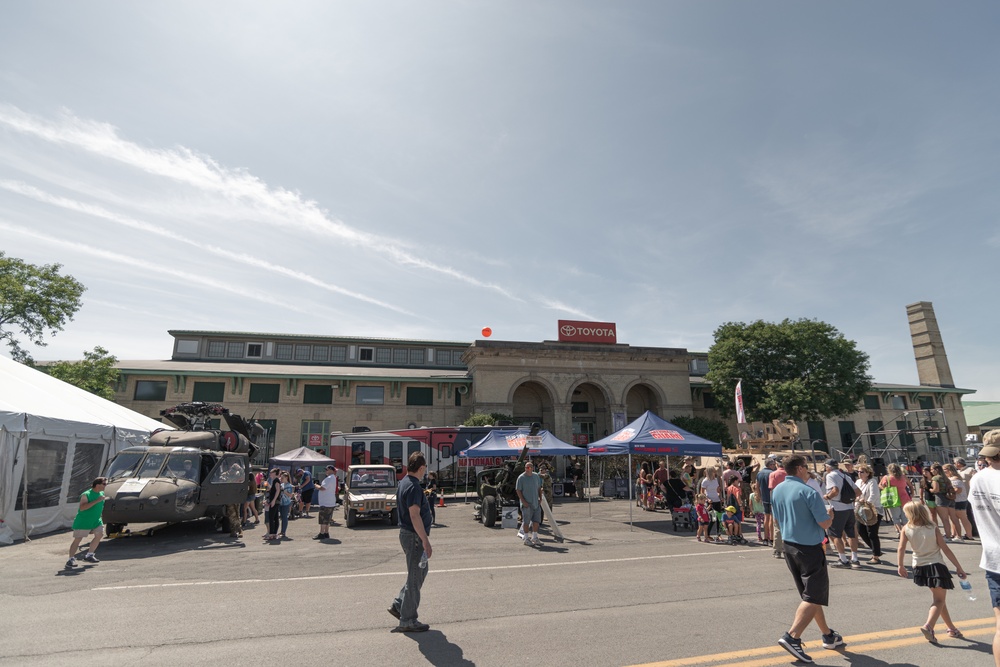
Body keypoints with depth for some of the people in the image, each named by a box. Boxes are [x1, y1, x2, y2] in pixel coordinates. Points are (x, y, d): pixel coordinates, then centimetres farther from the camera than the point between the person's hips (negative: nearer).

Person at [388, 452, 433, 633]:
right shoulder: (413, 487, -22)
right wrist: (425, 541, -24)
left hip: (407, 534, 10)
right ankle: (408, 621, 13)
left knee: (421, 571, 21)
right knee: (415, 578, 2)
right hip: (414, 536, -10)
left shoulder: (403, 483, 9)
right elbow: (415, 516, -27)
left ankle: (398, 605, 25)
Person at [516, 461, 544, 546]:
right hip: (527, 504, -6)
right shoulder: (521, 478, -9)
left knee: (536, 521, 9)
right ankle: (526, 539, 10)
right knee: (526, 521, 0)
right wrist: (523, 501, -16)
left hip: (536, 503, 6)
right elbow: (518, 490, -9)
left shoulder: (536, 476, 9)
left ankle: (535, 538, 22)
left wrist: (540, 498, 7)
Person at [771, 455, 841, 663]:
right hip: (809, 549, -7)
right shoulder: (808, 492, -19)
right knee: (814, 597, -1)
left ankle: (828, 635, 34)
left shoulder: (777, 490, 4)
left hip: (788, 546, 7)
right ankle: (792, 637, -12)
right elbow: (825, 523, -16)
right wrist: (830, 515, 3)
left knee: (809, 594, 20)